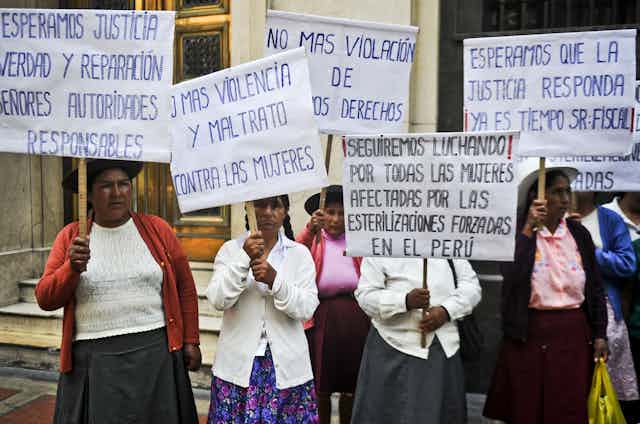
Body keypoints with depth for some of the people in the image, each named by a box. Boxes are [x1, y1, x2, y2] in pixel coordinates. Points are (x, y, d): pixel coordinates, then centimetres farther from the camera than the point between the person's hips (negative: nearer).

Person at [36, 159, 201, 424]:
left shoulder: (157, 229, 1)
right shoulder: (70, 237, 4)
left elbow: (185, 288, 5)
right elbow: (45, 299, 2)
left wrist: (191, 340, 4)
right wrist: (72, 268, -16)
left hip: (155, 354, 0)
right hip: (93, 359, 0)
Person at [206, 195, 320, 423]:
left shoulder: (300, 253, 3)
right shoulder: (231, 249, 3)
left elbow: (307, 308, -6)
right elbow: (218, 300, -8)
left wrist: (274, 280, -19)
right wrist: (244, 259, -17)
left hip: (286, 364, 0)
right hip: (238, 363, 0)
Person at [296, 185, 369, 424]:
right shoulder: (312, 240, 2)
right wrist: (310, 230, -33)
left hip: (356, 321, 2)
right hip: (321, 320, -2)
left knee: (351, 388, 12)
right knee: (322, 388, 9)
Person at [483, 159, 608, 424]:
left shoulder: (579, 233, 5)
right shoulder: (517, 232, -6)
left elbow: (595, 286, 10)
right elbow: (511, 275, -23)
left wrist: (600, 334, 7)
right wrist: (528, 229, -21)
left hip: (574, 334, 3)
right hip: (529, 335, -3)